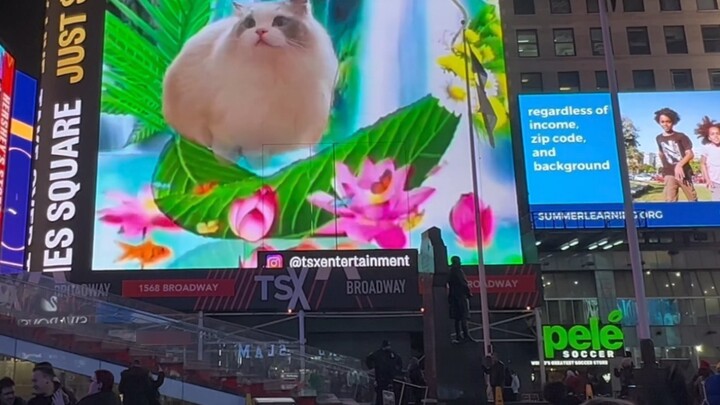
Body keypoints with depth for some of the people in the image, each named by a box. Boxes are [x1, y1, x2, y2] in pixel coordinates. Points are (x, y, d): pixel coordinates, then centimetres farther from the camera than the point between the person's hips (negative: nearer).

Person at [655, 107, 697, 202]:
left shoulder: (681, 136, -1)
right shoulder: (659, 138, 10)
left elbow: (690, 154, -8)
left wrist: (679, 165, -25)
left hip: (684, 172, -1)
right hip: (669, 174, 1)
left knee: (692, 199, 6)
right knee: (670, 202, -10)